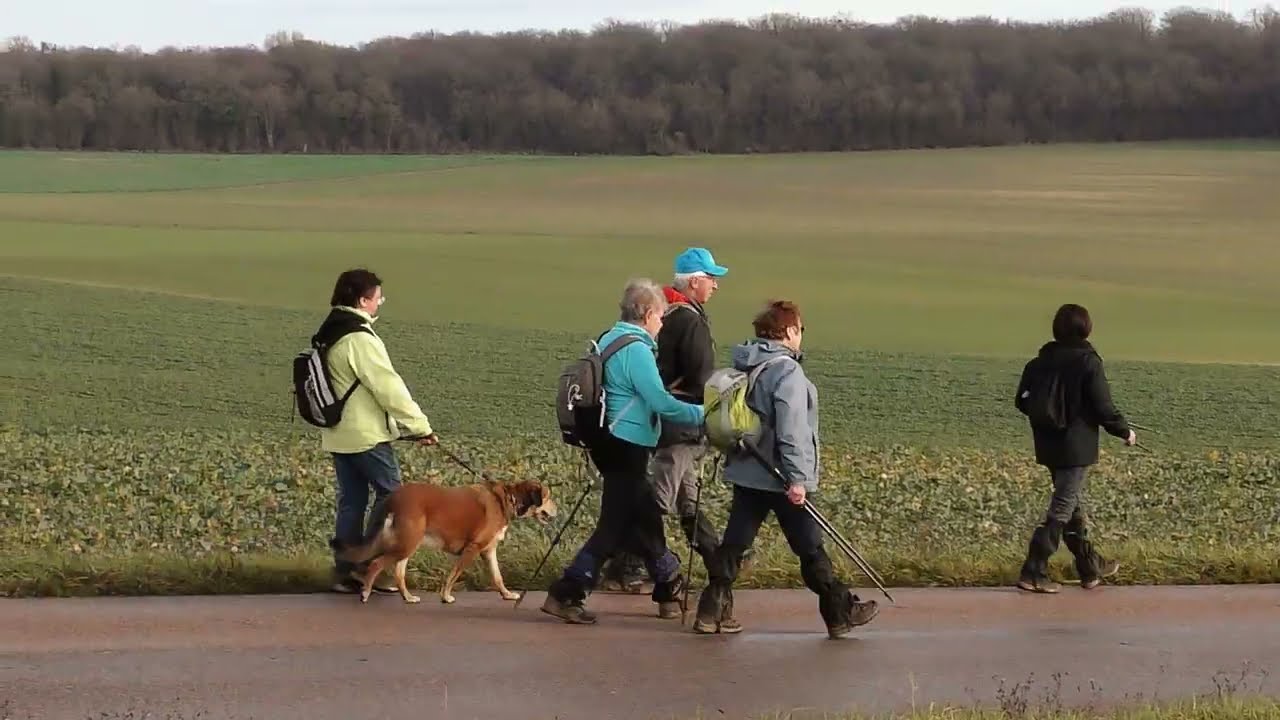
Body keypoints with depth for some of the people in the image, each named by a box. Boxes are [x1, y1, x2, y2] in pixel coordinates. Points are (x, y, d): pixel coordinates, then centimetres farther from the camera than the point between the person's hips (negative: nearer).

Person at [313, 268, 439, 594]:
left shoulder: (329, 336, 12)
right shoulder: (360, 339, -18)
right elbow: (389, 388, -19)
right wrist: (420, 426, -12)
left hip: (338, 435, 9)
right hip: (367, 436, -9)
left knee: (351, 500, 11)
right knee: (391, 495, 0)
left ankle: (345, 572, 11)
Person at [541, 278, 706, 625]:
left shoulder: (609, 340, 12)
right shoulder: (636, 349, -17)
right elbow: (661, 403, -21)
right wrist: (702, 415, -12)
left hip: (611, 442, 10)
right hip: (627, 447, -10)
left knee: (645, 518, 18)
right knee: (615, 525, -5)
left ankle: (670, 589, 30)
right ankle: (565, 595, -7)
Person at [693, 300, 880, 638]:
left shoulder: (743, 368, 8)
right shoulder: (787, 372, -18)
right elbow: (791, 430, -23)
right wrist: (797, 478, -22)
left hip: (745, 472, 7)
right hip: (780, 477, -7)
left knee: (734, 543, 8)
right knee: (810, 549, 3)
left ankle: (712, 610, 3)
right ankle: (841, 612, 14)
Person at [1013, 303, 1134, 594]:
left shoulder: (1039, 362, 3)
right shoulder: (1088, 362, -14)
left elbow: (1022, 401, 8)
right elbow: (1104, 407, -15)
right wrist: (1125, 432, 2)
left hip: (1048, 446, 7)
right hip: (1077, 447, -7)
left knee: (1073, 504, 19)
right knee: (1062, 509, -3)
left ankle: (1090, 567, 29)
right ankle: (1033, 572, -8)